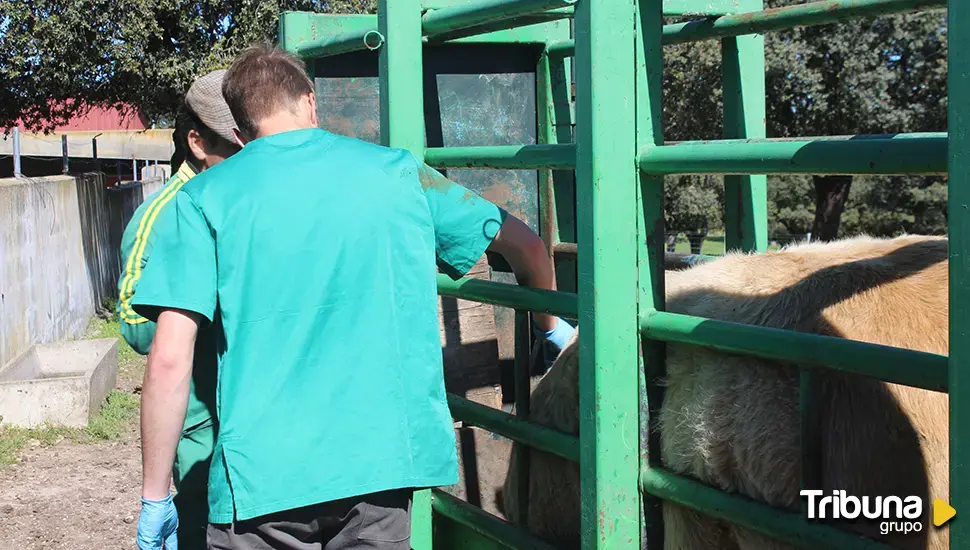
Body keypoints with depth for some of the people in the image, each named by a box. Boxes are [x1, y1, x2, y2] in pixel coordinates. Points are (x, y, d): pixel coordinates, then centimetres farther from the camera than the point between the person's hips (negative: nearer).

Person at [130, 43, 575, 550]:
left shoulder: (204, 198, 0)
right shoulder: (399, 172, 7)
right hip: (381, 465, 2)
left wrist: (154, 497, -1)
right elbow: (525, 245, 17)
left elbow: (170, 360, -8)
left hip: (262, 476, -2)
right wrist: (553, 328, 35)